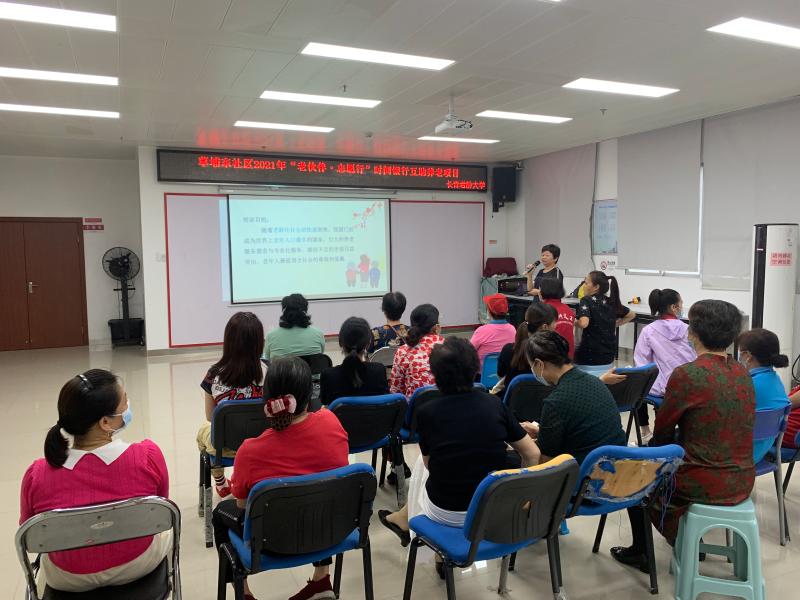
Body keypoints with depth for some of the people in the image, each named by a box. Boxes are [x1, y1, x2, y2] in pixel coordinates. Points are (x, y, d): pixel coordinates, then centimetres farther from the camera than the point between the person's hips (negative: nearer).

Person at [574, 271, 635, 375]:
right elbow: (631, 315, 24)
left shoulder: (587, 300, -10)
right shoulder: (612, 302, 9)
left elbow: (583, 323, -27)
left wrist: (574, 322, -7)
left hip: (589, 356, -7)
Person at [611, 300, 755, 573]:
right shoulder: (743, 373, 0)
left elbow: (662, 429, -7)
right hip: (742, 482, 6)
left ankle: (639, 551, 31)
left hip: (703, 487, -6)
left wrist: (652, 446, 14)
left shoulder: (686, 374, -20)